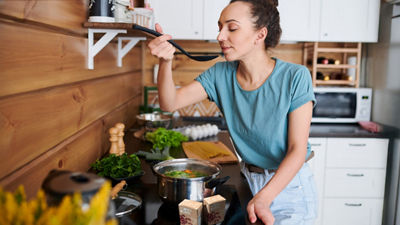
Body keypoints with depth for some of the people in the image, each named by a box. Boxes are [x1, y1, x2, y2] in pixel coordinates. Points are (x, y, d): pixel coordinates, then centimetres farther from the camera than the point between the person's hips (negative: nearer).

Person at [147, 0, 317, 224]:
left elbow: (297, 150, -20)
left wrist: (263, 199, -28)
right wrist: (166, 61, -30)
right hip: (249, 180, 4)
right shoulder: (222, 74, -7)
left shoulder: (295, 77, -20)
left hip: (289, 186, -3)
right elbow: (170, 103, -13)